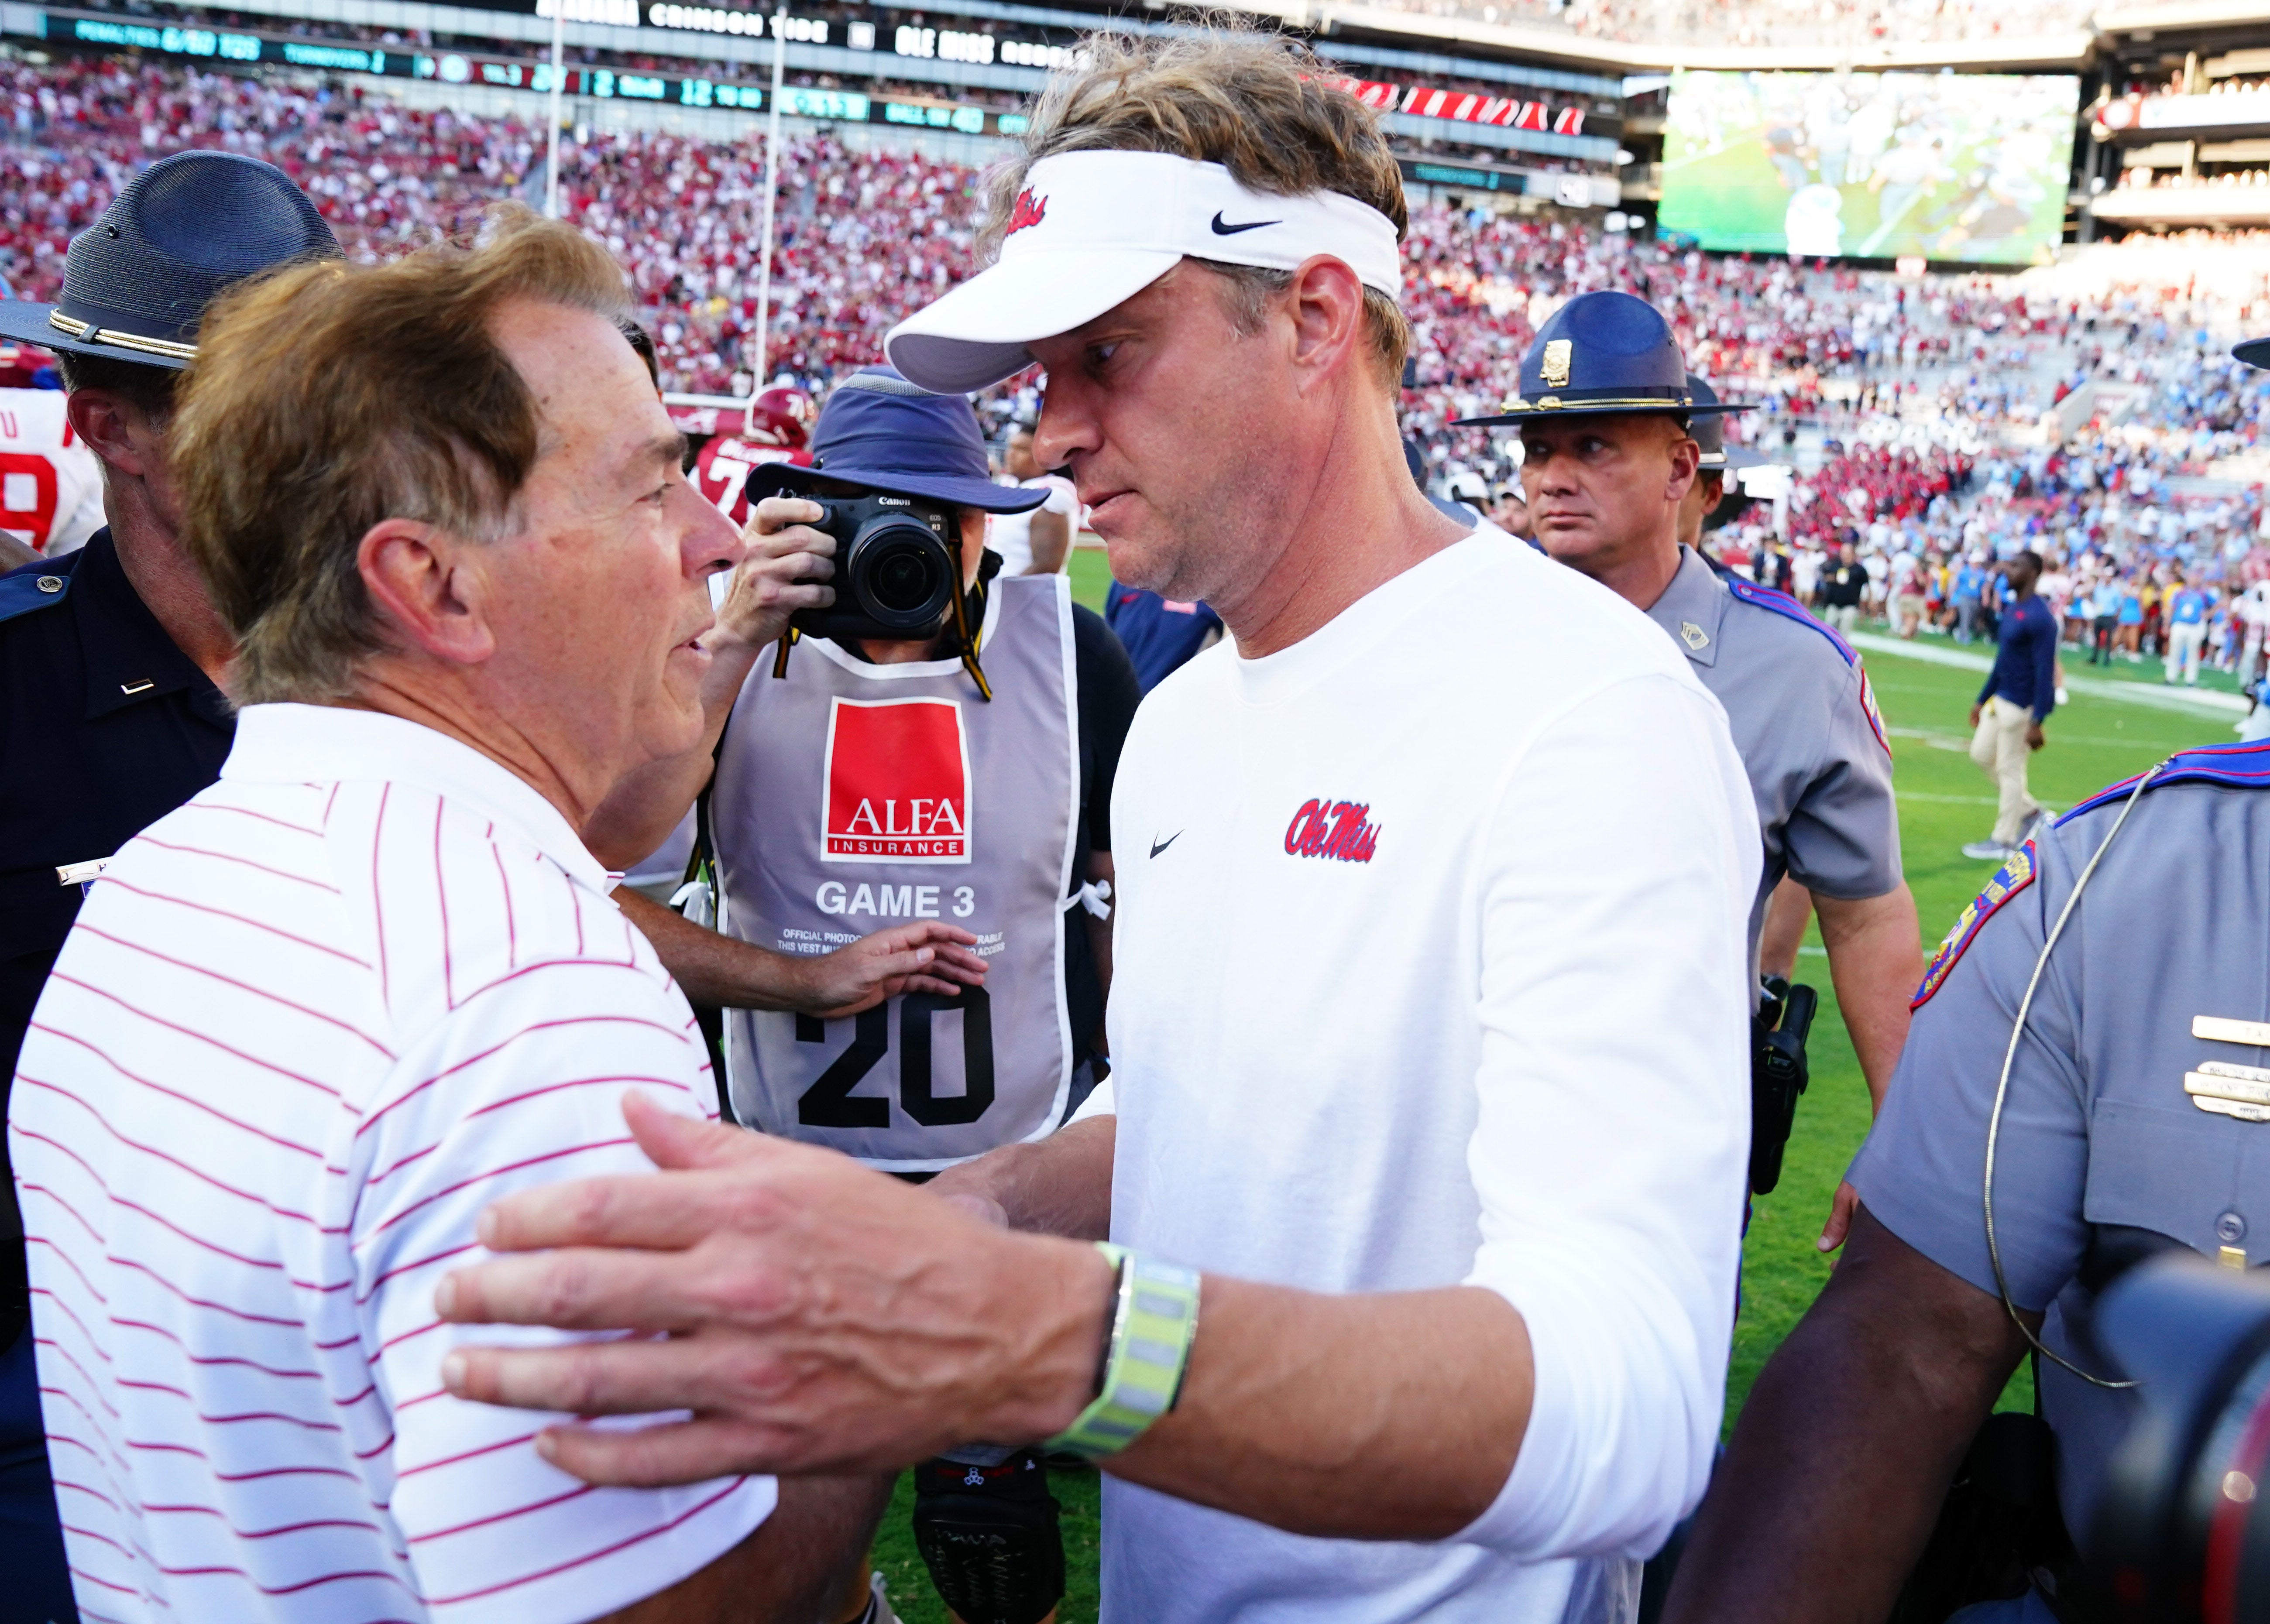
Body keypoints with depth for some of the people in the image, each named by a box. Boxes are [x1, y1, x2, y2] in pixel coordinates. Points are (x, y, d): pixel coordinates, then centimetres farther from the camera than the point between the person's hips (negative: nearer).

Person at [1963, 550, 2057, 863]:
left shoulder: (2039, 618, -20)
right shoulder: (2011, 610, 9)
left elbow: (2045, 672, -23)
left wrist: (2037, 722, -25)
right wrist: (1982, 699, 23)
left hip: (2021, 705, -10)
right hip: (2000, 698, 10)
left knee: (2010, 769, 0)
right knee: (1982, 755, 16)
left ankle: (2004, 842, 11)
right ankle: (2030, 812, 29)